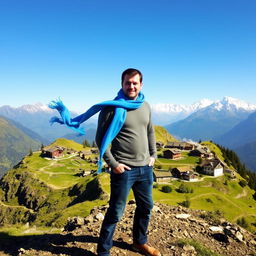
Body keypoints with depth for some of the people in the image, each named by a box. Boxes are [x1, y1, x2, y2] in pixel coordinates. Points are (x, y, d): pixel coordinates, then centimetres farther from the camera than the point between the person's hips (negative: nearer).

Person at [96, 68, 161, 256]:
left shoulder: (145, 106, 7)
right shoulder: (112, 107, -12)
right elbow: (100, 138, -11)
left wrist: (153, 155, 11)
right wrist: (113, 163, -14)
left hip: (145, 168, 7)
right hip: (124, 170, -6)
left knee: (146, 207, 20)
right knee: (115, 213, 4)